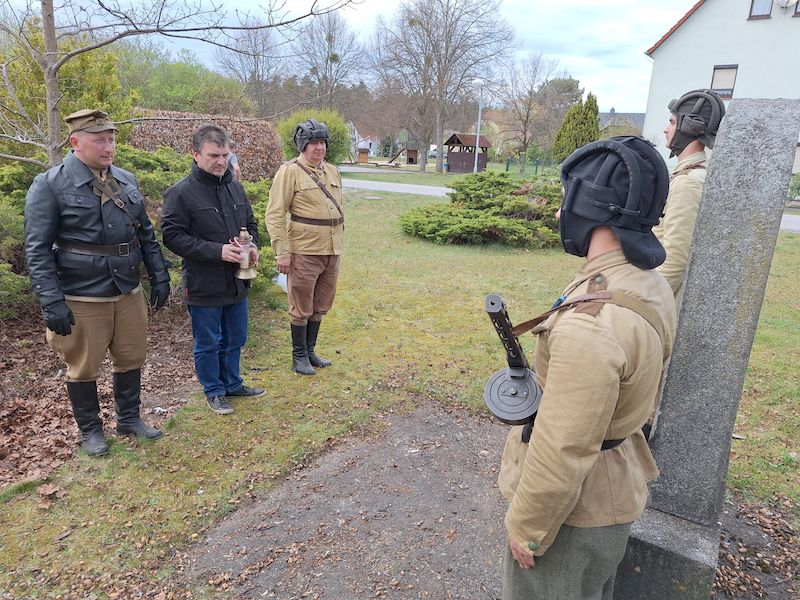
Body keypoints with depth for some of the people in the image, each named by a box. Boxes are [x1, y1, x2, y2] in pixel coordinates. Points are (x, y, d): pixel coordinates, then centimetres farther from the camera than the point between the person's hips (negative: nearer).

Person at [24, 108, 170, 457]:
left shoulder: (125, 180, 7)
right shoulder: (49, 186, -9)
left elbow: (145, 233, 13)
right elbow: (38, 250, -11)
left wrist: (159, 277, 8)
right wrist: (51, 303, -16)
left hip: (129, 292, 5)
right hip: (81, 298, -5)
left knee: (131, 358, 15)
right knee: (84, 368, 10)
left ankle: (129, 418, 34)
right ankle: (90, 430, 30)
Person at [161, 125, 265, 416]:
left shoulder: (235, 187, 6)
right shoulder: (181, 193, -13)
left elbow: (250, 224, 17)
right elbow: (172, 236, -16)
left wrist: (252, 246, -4)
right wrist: (216, 250, -23)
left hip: (237, 282, 6)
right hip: (204, 285, -6)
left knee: (235, 339, 19)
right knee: (208, 344, 10)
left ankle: (232, 383, 39)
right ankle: (214, 391, 30)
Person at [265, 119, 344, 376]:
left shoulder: (332, 172, 13)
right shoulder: (290, 171, -8)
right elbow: (275, 214, -11)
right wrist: (282, 252, -15)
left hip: (331, 252, 7)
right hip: (304, 252, -7)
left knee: (320, 306, 16)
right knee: (301, 308, 5)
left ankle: (310, 351, 32)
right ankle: (299, 356, 22)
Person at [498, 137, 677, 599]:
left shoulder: (591, 322, -34)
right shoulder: (650, 285, -4)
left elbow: (563, 451, -28)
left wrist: (525, 527, -13)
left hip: (574, 506, -8)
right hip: (621, 486, 8)